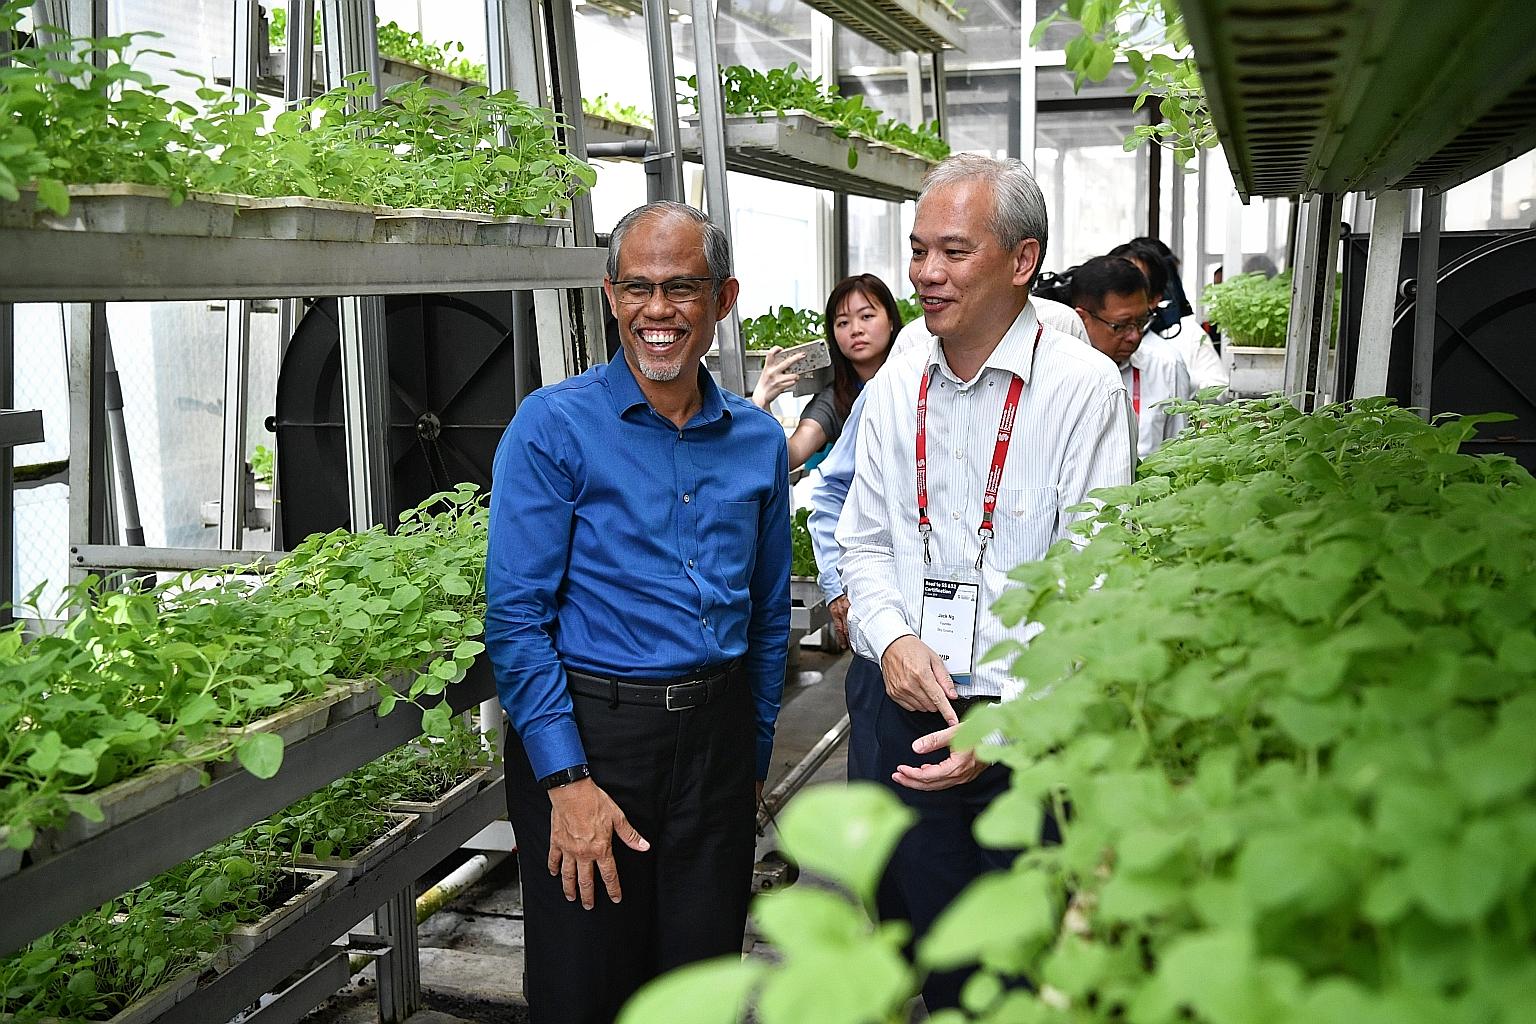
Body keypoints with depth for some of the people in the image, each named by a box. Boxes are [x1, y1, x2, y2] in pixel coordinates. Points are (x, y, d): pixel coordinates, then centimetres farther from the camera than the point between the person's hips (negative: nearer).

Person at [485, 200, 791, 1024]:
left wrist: (753, 759, 13)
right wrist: (567, 779, -16)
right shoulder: (552, 426, -8)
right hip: (587, 728, -4)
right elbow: (515, 616, -11)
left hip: (715, 732, 4)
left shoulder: (759, 441, 7)